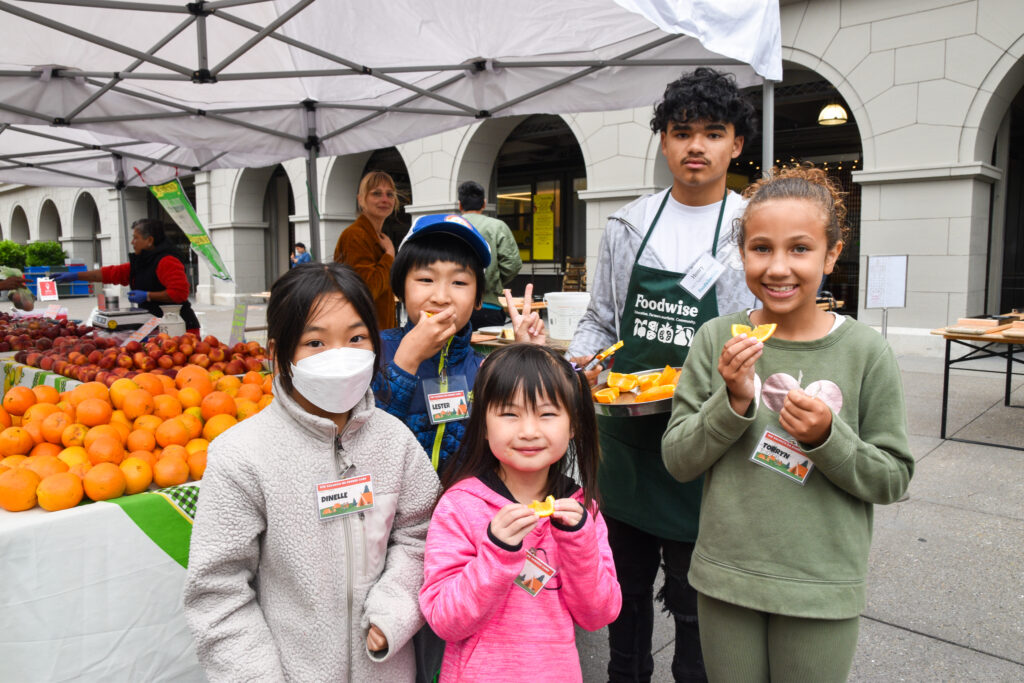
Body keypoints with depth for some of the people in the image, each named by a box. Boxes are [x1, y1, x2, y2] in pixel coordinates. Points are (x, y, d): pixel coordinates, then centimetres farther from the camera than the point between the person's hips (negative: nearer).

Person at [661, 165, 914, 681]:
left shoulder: (864, 351, -9)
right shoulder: (716, 340, -6)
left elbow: (892, 479, -3)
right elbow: (678, 460, -6)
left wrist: (827, 437, -20)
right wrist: (733, 401, -20)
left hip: (821, 588, -1)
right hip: (725, 577, 1)